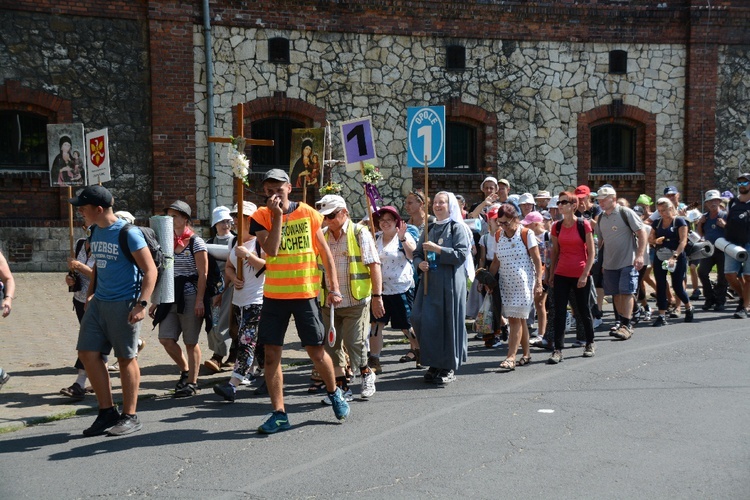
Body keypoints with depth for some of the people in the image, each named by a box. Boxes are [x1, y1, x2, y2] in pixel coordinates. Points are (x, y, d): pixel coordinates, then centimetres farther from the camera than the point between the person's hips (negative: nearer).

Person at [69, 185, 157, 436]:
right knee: (88, 354, 5)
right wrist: (90, 294, 15)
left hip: (124, 303, -8)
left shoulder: (128, 233, -14)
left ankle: (130, 417, 13)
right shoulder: (95, 231, 9)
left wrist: (141, 304, -22)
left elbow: (150, 270, -14)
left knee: (126, 358, 1)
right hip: (99, 302, 8)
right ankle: (107, 412, 17)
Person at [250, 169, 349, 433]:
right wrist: (277, 216, -15)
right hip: (274, 295, 1)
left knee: (316, 351, 5)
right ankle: (279, 413, 11)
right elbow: (271, 250, -15)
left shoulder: (307, 212, 1)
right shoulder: (262, 216, 0)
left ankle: (334, 392, 31)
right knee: (271, 354, 1)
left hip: (306, 292, -1)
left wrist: (334, 287, -1)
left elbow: (325, 252, 4)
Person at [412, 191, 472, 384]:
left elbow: (461, 254, -13)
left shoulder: (457, 228, -2)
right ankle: (435, 364, 16)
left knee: (448, 323, -2)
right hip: (429, 282, 5)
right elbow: (417, 253, 18)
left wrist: (437, 249, -17)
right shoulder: (429, 229, 15)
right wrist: (420, 263, -4)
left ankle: (449, 367, 10)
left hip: (450, 283, -5)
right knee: (426, 321, 1)